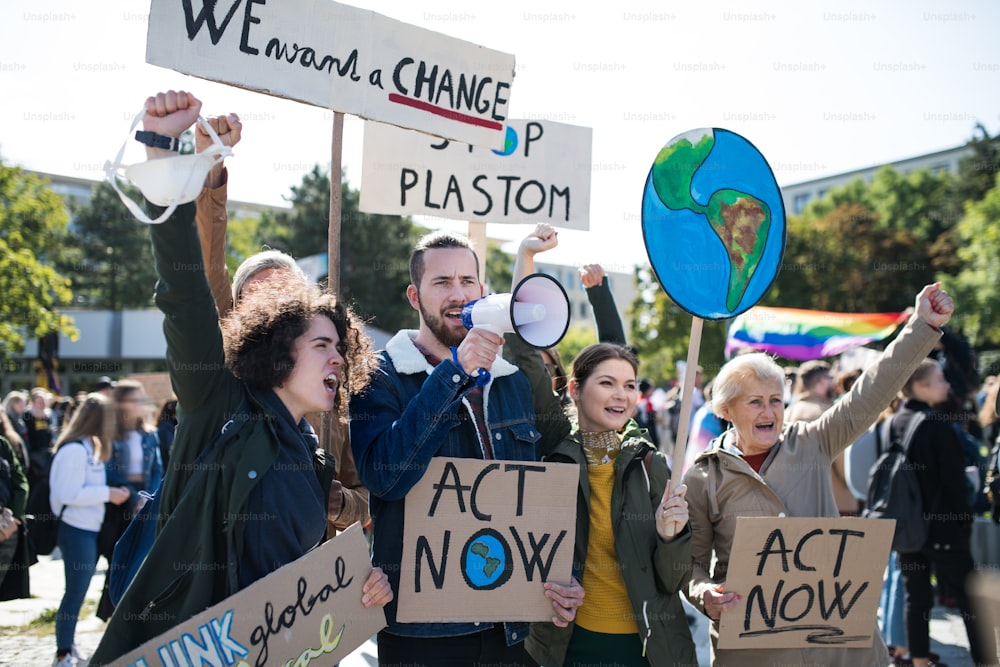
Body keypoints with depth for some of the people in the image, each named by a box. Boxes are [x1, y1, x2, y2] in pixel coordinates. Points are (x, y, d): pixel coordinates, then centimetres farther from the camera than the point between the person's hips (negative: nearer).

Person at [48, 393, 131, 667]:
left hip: (90, 529, 10)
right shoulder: (75, 450, -17)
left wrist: (114, 492, 5)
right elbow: (69, 493, -23)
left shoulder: (90, 447, 14)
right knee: (75, 593, -4)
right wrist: (107, 493, -18)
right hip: (76, 530, -10)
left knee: (78, 592, 15)